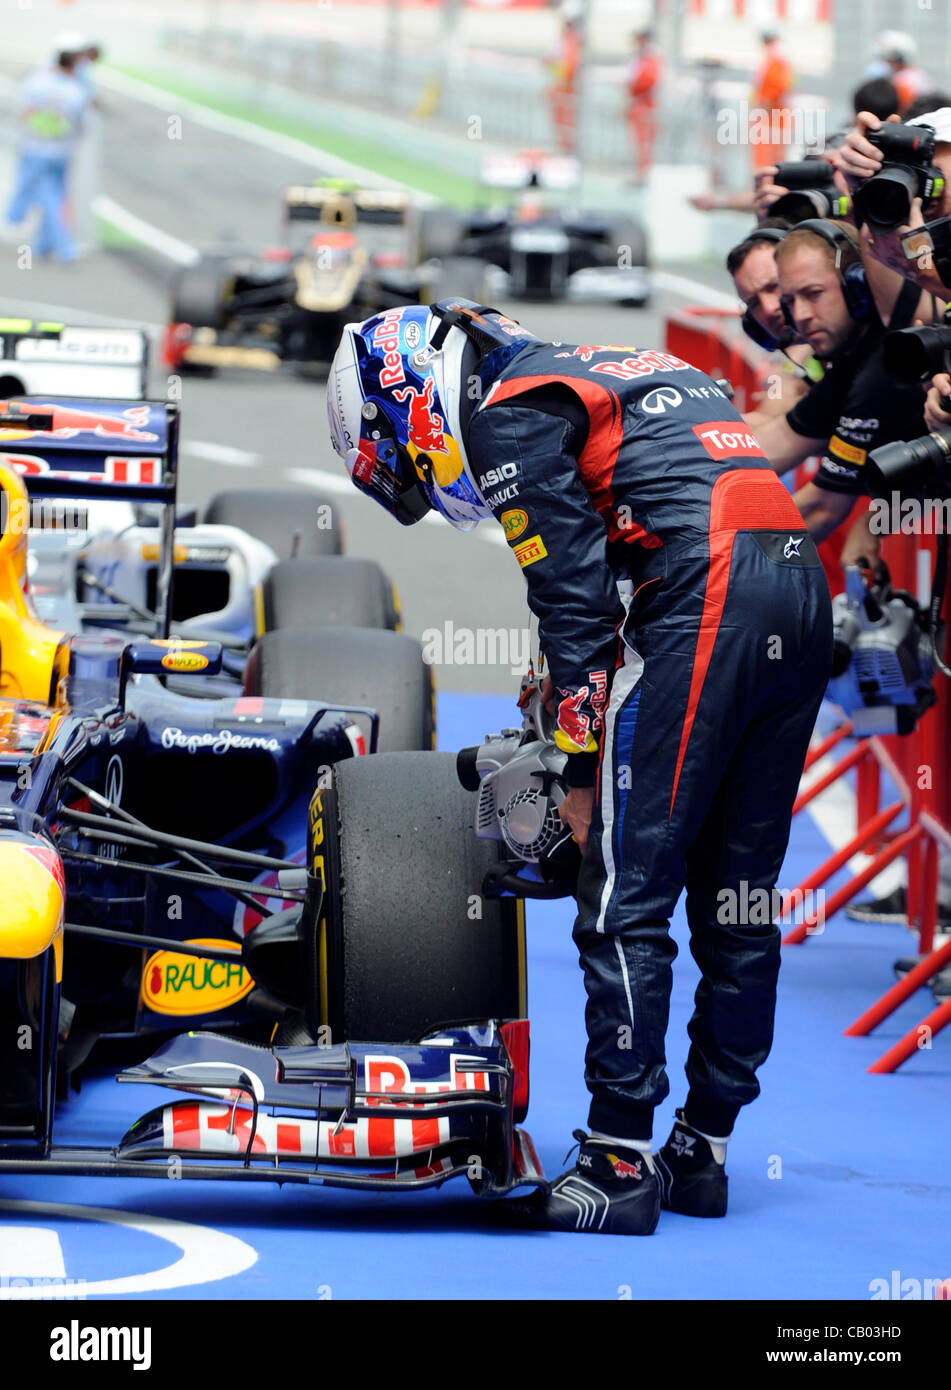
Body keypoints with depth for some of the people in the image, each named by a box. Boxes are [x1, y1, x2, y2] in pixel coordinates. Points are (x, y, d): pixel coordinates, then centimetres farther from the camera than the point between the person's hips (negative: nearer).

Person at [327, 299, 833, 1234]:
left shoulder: (509, 416, 3)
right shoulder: (605, 371, 29)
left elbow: (574, 601, -3)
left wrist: (582, 769, 1)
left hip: (709, 594, -9)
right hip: (803, 585, 9)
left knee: (624, 895, -4)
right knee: (736, 899, 13)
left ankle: (619, 1164, -5)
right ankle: (702, 1153, 19)